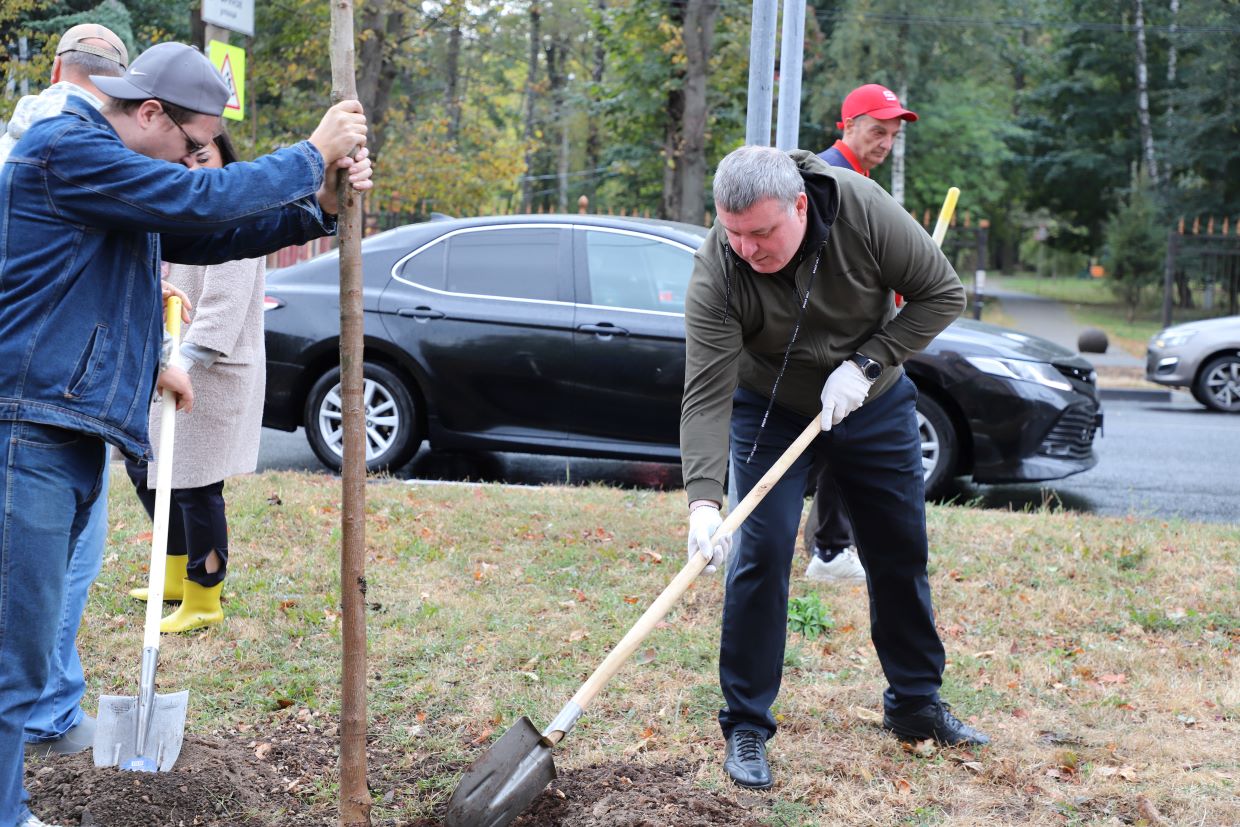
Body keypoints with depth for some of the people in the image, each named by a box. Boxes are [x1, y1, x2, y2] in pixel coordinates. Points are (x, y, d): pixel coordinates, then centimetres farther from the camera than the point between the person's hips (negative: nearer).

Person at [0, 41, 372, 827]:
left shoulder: (124, 172, 20)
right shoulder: (66, 147, -11)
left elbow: (215, 235, 20)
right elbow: (206, 200, -17)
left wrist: (318, 205, 6)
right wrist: (312, 154, -6)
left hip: (70, 434, 10)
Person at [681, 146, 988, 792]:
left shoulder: (863, 210, -28)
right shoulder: (716, 276, -30)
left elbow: (942, 294, -18)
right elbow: (706, 398, -34)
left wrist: (865, 364, -26)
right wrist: (703, 501, -46)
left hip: (874, 402, 2)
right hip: (770, 410, -2)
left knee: (902, 555, 10)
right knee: (760, 555, -13)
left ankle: (915, 703, 28)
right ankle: (746, 727, -1)